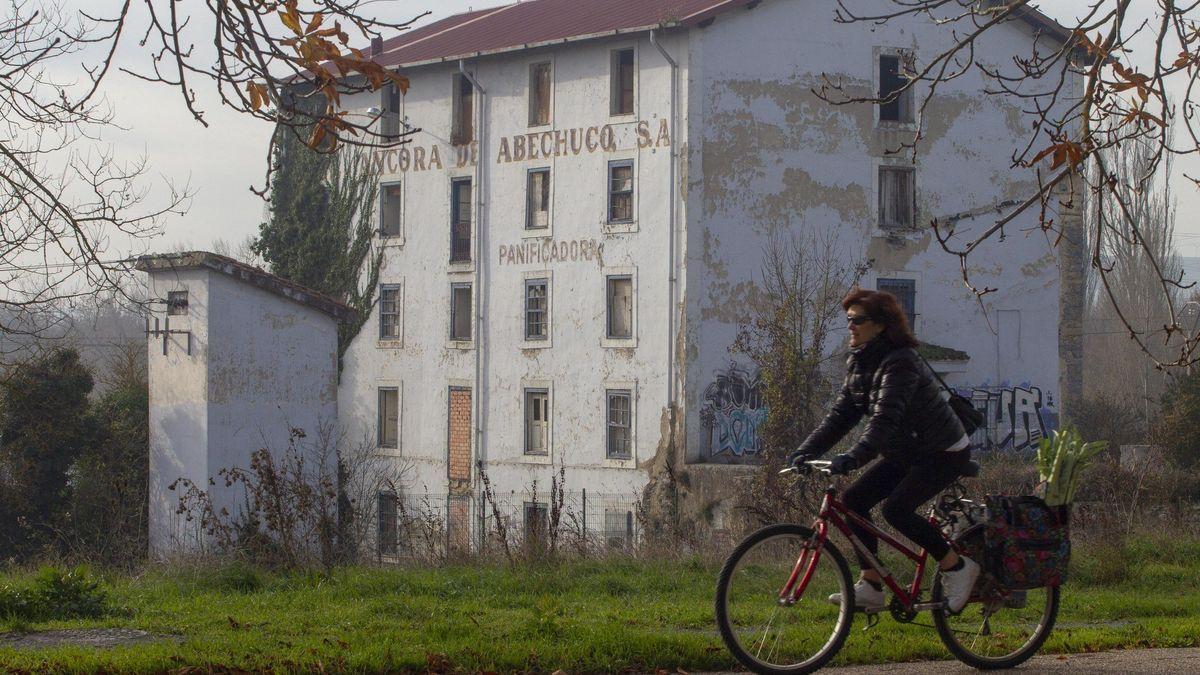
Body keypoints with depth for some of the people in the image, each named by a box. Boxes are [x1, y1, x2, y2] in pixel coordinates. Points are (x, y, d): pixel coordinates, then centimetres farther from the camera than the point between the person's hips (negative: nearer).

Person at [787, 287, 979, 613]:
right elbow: (842, 413, 0)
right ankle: (870, 587, -1)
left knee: (896, 509, -25)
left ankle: (957, 566, -8)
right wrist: (806, 450, -13)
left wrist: (853, 458, -47)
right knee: (853, 500, -5)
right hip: (905, 453, 9)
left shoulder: (900, 363, -25)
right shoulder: (859, 363, 3)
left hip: (943, 453, -9)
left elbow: (885, 419, -36)